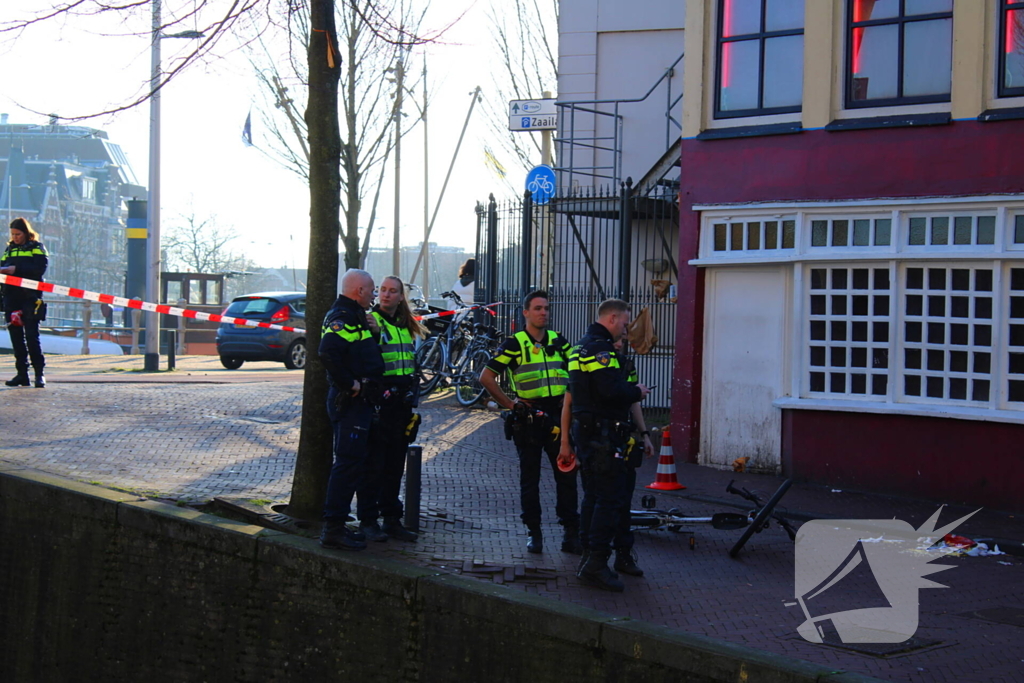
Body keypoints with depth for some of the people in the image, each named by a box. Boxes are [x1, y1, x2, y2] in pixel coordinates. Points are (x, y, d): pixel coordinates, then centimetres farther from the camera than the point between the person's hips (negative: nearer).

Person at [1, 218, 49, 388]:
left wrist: (17, 269, -18)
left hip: (30, 298, -6)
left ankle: (39, 373, -5)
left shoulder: (36, 247, 3)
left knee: (32, 336, -10)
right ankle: (22, 374, 9)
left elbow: (40, 268, -11)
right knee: (16, 337, 4)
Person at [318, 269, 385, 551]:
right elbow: (328, 353, -30)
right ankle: (333, 529, -8)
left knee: (357, 463, 15)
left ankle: (337, 525, 21)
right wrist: (350, 384, -24)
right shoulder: (342, 317, -15)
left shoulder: (353, 316, 19)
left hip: (358, 402, 11)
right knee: (349, 463, -10)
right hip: (350, 401, -11)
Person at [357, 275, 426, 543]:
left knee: (395, 465, 11)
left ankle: (392, 518, 18)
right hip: (378, 402, -7)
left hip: (401, 404, 7)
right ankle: (368, 521, 3)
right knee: (374, 464, -3)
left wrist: (412, 401, 17)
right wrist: (374, 333, -32)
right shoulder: (371, 321, -7)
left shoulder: (405, 326, 16)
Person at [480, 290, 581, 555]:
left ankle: (571, 533, 7)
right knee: (530, 478, 4)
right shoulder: (514, 344, -1)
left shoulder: (559, 341, 10)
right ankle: (533, 532, 13)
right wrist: (510, 404, -6)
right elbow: (486, 377, -5)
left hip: (558, 416, 3)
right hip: (528, 418, -3)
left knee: (567, 475, 1)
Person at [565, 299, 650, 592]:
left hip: (585, 430, 11)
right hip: (603, 433, -11)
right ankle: (596, 565, -11)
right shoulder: (601, 348, -16)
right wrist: (637, 392, -9)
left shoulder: (581, 347, 18)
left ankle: (588, 555, 22)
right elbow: (612, 390, -27)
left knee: (594, 495, 17)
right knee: (611, 498, -9)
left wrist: (629, 388, 14)